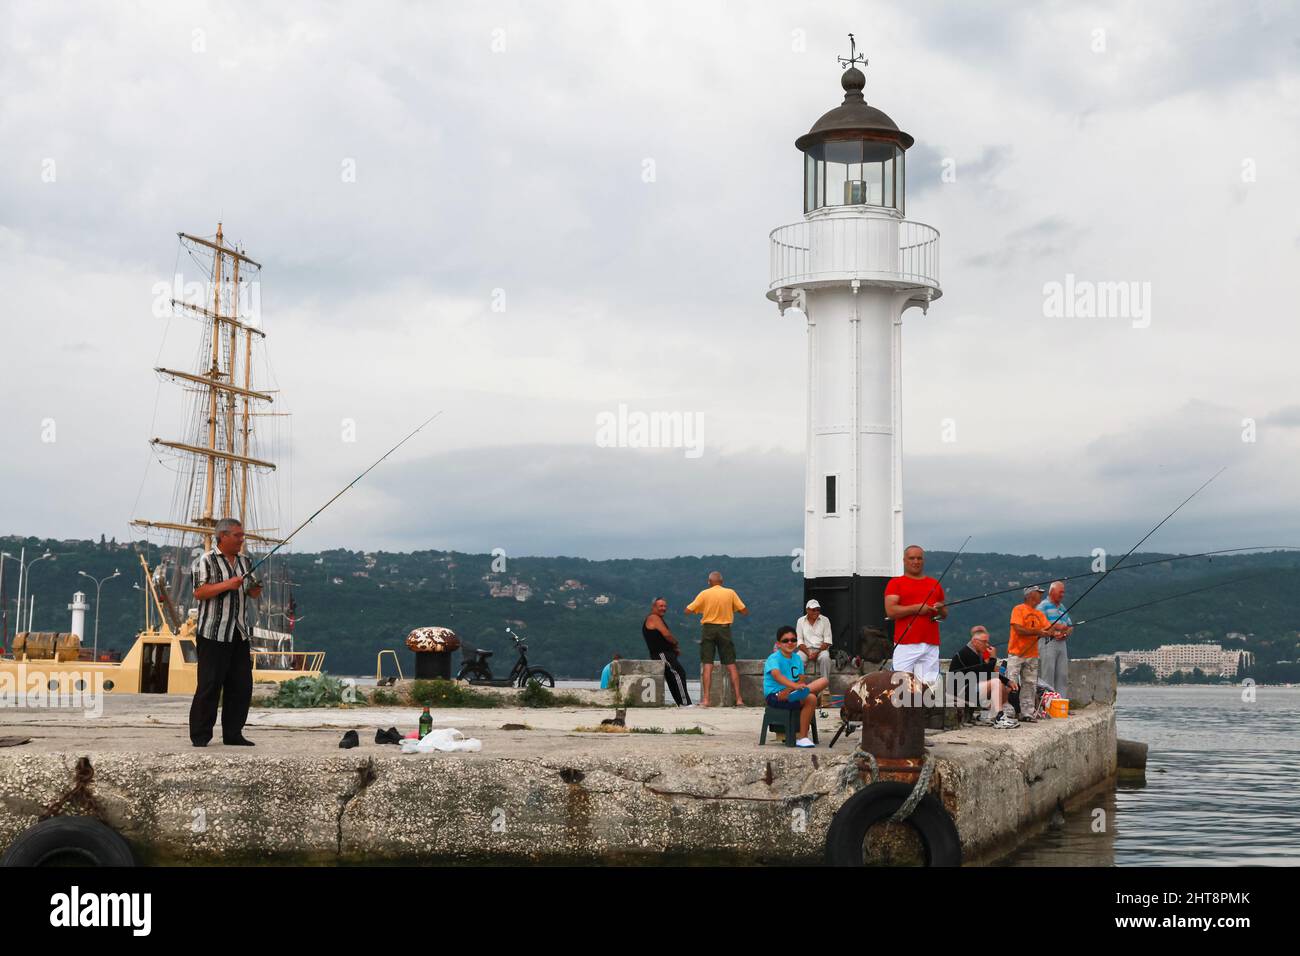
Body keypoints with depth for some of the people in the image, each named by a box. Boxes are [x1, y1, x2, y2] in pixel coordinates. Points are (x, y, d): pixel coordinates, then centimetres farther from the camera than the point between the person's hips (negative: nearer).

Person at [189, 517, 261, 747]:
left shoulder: (245, 562, 15)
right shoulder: (206, 561, -4)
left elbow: (252, 594, 21)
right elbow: (199, 592, -14)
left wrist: (256, 588, -2)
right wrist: (227, 585, -22)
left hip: (239, 633, 7)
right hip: (213, 634, -7)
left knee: (242, 685, 5)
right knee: (209, 685, -6)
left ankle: (233, 733, 14)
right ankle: (200, 736, 1)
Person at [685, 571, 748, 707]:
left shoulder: (704, 594, -2)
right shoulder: (730, 593, 1)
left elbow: (688, 610, -1)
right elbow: (745, 611, 1)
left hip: (708, 629, -1)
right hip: (725, 629, 1)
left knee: (707, 664, -1)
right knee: (731, 664, 5)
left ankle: (705, 700, -8)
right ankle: (738, 699, 1)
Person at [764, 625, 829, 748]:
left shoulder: (797, 658, 12)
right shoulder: (774, 658, -9)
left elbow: (802, 680, 4)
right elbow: (776, 675, -30)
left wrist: (790, 690, -19)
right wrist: (795, 685, -46)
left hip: (789, 692, 7)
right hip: (774, 696, -7)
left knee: (824, 681, -5)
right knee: (811, 699, -29)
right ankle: (803, 738, -24)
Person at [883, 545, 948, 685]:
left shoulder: (935, 584, 21)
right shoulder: (895, 583, 7)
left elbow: (945, 614, 24)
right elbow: (890, 611, -6)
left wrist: (940, 610, 1)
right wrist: (916, 608, -10)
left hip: (931, 644, 4)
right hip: (905, 644, -4)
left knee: (930, 683, -3)